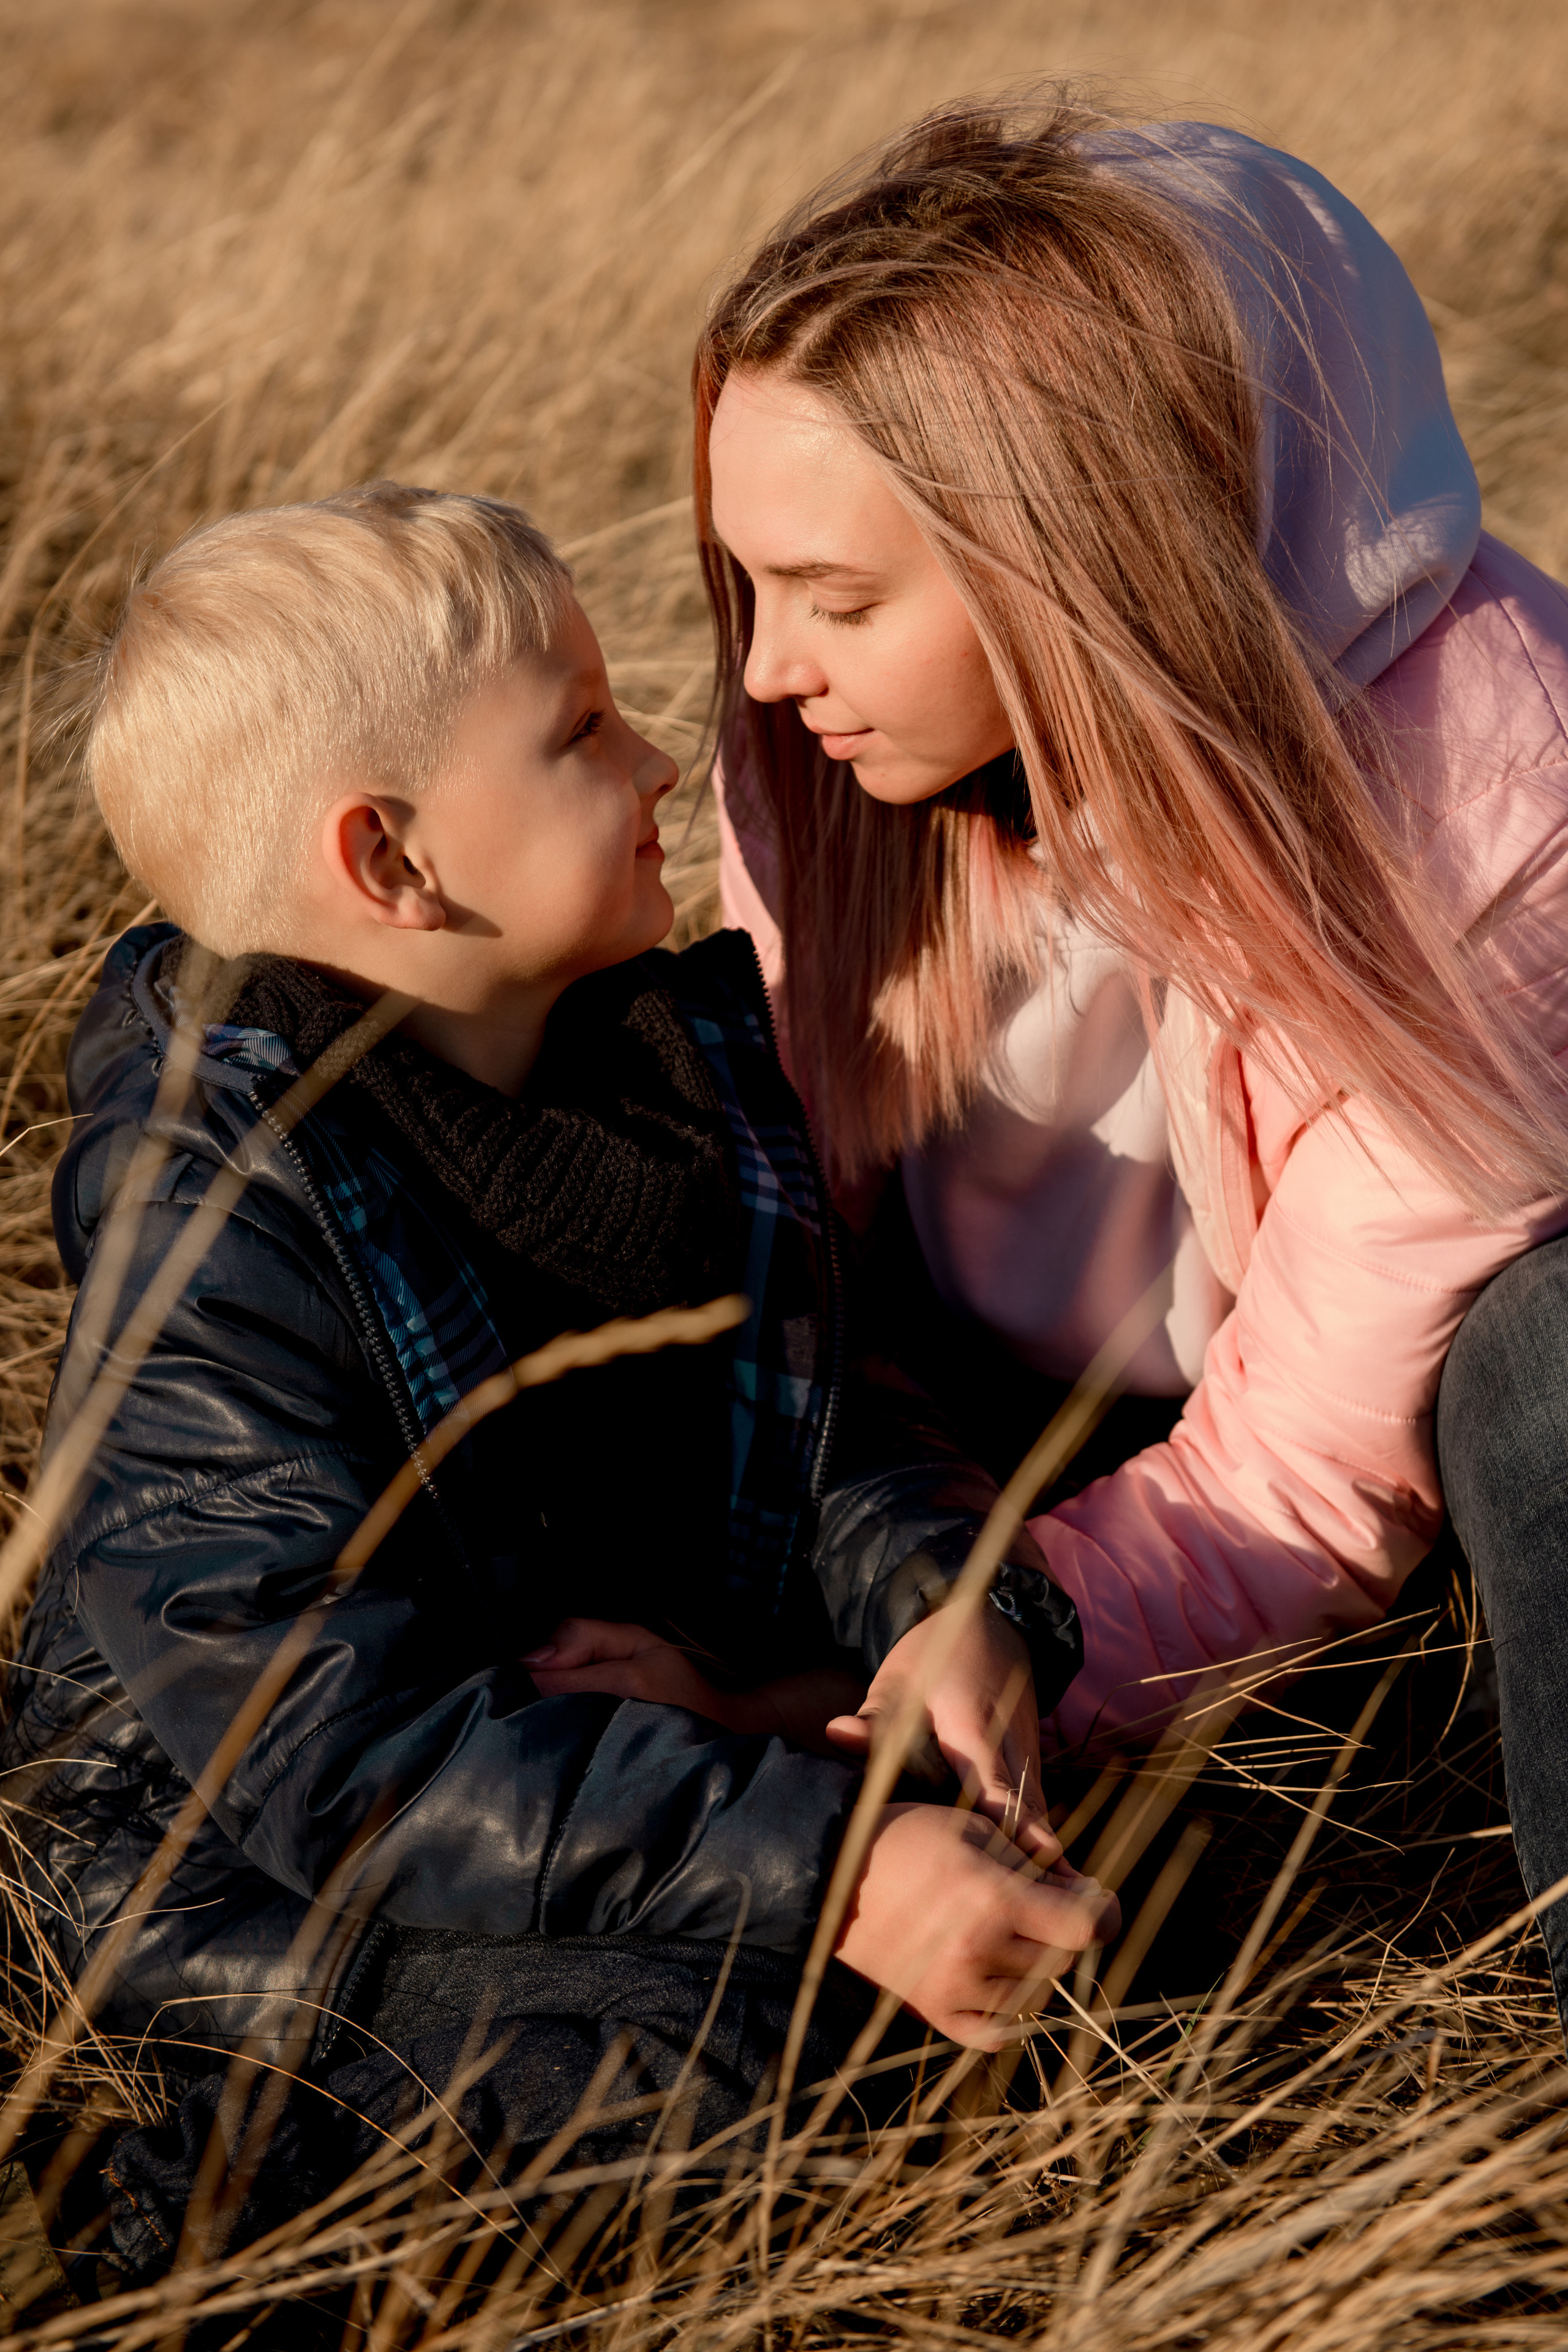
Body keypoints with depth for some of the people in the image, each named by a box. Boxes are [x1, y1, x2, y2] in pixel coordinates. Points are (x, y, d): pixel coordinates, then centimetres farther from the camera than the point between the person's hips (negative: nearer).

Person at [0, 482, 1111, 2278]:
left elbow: (826, 1414, 6)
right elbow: (338, 1743, -30)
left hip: (669, 1720, 7)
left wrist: (949, 1600, -19)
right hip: (244, 1862, -6)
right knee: (708, 1998, -28)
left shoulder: (685, 1061, 1)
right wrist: (818, 1866, -38)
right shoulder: (207, 1234, -23)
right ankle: (284, 2148, -6)